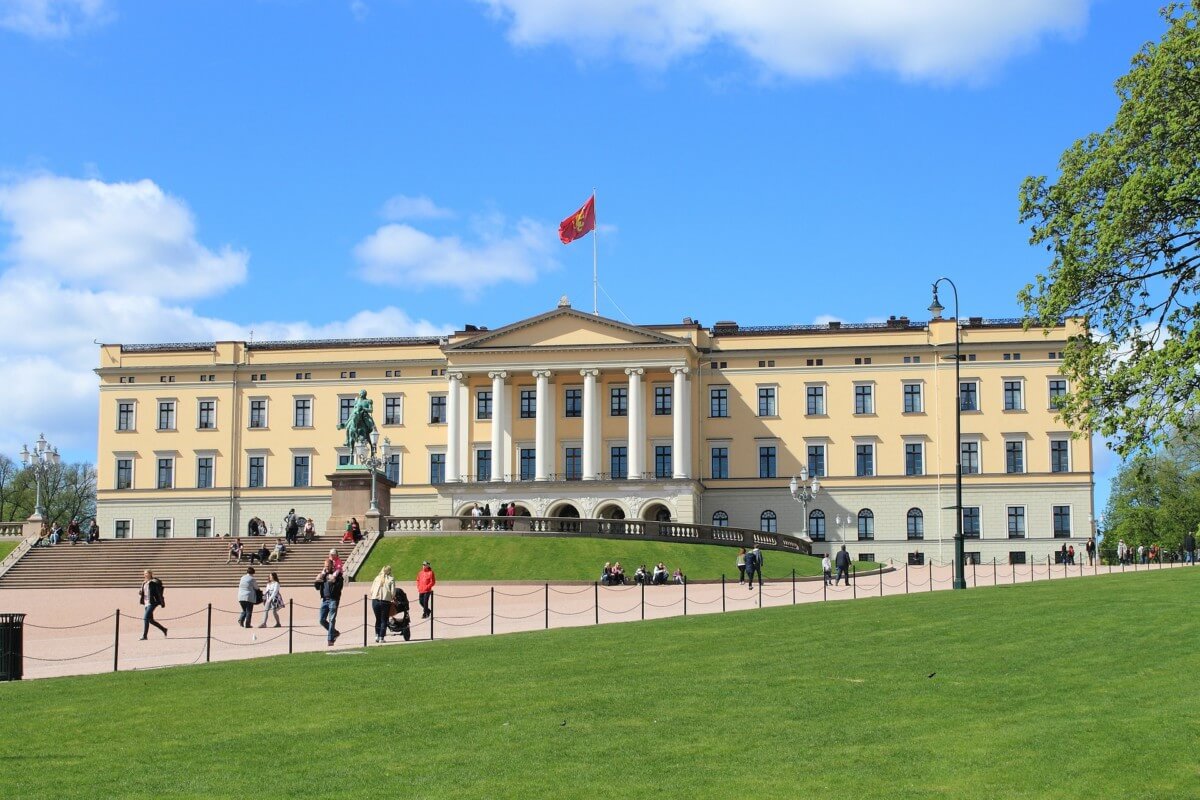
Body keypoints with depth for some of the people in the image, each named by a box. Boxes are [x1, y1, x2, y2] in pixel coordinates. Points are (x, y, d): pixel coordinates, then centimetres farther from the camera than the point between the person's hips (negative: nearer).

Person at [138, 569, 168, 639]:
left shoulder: (154, 582, -9)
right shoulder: (144, 583, 15)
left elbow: (159, 593, -10)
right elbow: (142, 592, 24)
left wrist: (162, 603, -11)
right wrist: (140, 592, 0)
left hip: (152, 603, -9)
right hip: (147, 603, 9)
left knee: (145, 618, -15)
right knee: (150, 620, 12)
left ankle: (144, 636, -12)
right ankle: (164, 630, 28)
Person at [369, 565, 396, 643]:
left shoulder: (377, 578, 12)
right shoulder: (391, 579, 1)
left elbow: (371, 590, 10)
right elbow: (393, 592, -6)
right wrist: (393, 598, 12)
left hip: (375, 601, 3)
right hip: (385, 601, -3)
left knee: (378, 619, 18)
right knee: (384, 620, 6)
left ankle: (377, 636, 13)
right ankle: (381, 638, 3)